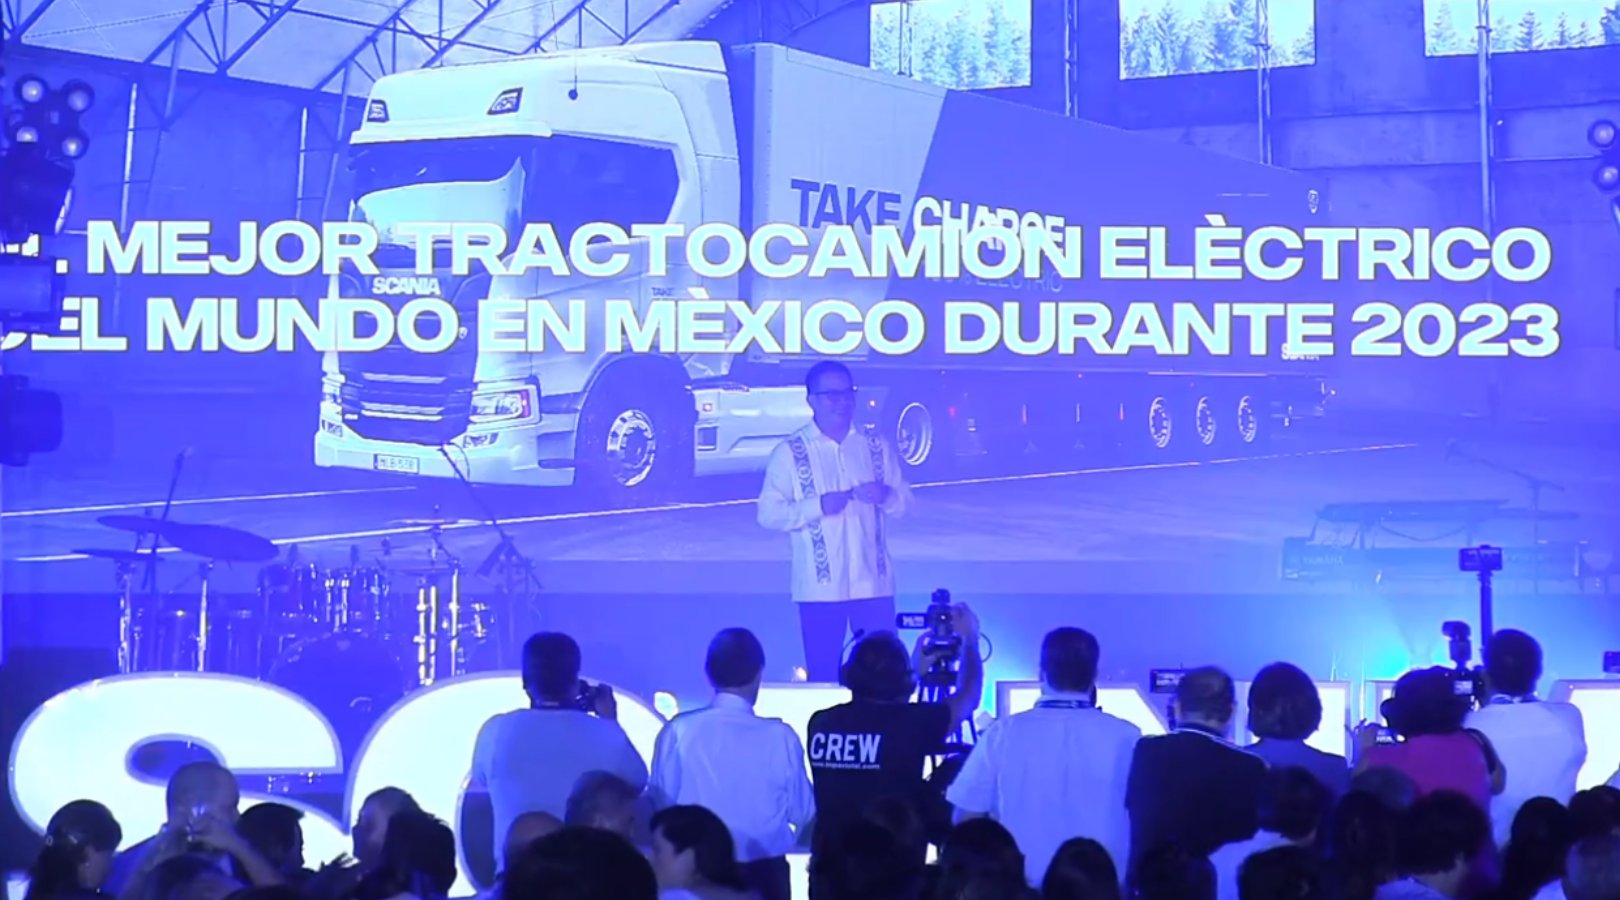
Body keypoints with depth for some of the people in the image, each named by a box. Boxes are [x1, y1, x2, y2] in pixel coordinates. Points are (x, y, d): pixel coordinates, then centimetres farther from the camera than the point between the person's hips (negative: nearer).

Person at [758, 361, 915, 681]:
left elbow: (904, 501, 12)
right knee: (823, 676, 1)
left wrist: (885, 495, -11)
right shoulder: (790, 452, 1)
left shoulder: (876, 447, 10)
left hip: (873, 583, 2)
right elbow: (768, 513, -5)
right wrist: (819, 505, -17)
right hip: (821, 586, -2)